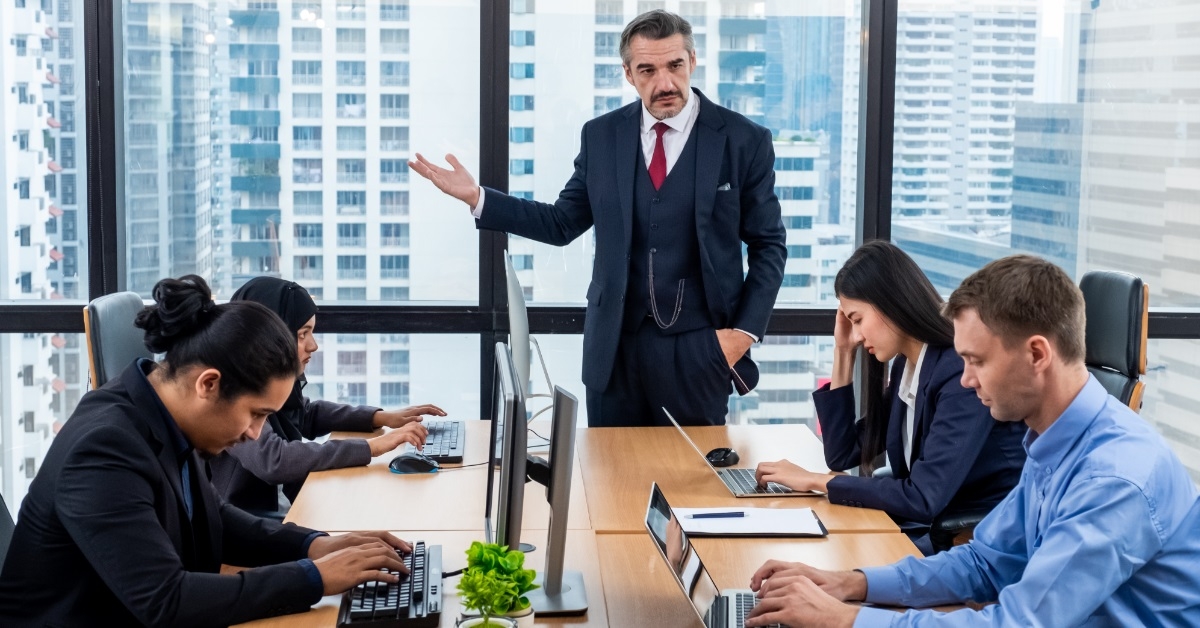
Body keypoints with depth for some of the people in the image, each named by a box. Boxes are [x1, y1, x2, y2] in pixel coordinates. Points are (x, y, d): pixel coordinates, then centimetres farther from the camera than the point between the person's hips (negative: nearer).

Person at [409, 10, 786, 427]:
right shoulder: (601, 136, 4)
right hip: (616, 343, 3)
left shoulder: (744, 140, -4)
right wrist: (476, 197, 0)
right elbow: (563, 223, 9)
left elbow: (768, 245, 1)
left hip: (698, 346, -2)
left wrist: (745, 330, -8)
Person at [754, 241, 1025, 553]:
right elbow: (842, 455, 11)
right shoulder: (905, 366, 5)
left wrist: (815, 481, -18)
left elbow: (922, 498, -26)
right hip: (924, 529, 7)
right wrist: (843, 352, 5)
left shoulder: (963, 374, -21)